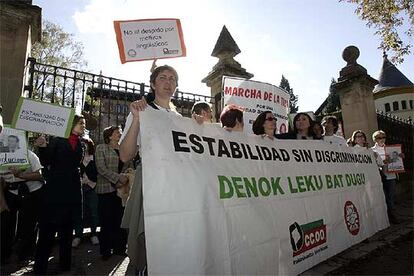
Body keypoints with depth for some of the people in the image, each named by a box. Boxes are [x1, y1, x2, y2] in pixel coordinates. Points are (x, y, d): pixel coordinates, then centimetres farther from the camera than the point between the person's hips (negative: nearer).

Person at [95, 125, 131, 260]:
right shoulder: (101, 148, 3)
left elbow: (130, 167, 10)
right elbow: (101, 168, -8)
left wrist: (125, 180, -8)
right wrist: (118, 178, -16)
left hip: (123, 189, 4)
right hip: (106, 189, -3)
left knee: (121, 220, 5)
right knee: (107, 221, 2)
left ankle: (119, 248, 18)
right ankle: (105, 251, 15)